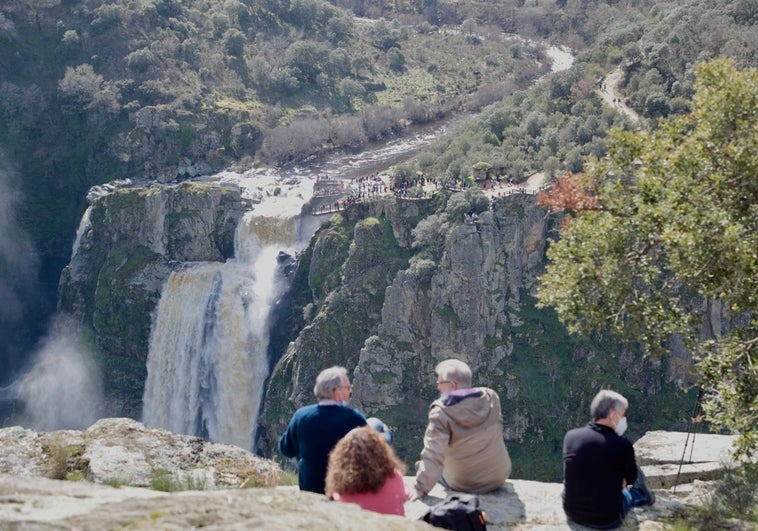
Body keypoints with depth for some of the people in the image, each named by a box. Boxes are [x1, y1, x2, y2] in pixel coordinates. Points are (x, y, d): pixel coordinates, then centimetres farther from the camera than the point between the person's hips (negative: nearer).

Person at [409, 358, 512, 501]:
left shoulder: (441, 412, -24)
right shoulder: (491, 397, -10)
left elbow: (433, 455, -28)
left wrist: (420, 489, -23)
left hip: (463, 486, -4)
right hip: (499, 477, 4)